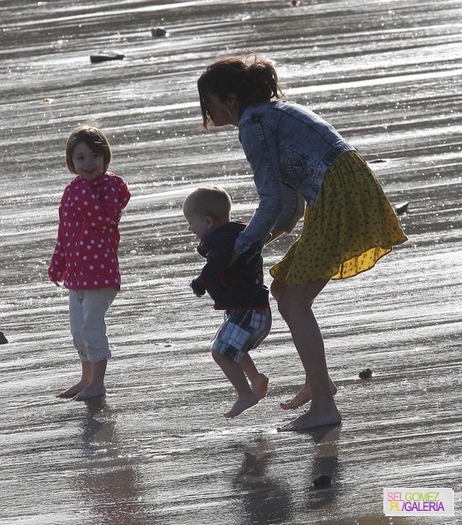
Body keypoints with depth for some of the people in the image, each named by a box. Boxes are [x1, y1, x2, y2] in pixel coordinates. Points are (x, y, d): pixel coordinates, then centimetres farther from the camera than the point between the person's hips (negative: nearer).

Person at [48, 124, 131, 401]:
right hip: (77, 272, 8)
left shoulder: (111, 185, -9)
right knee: (78, 330, 15)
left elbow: (102, 217, -25)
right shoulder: (72, 190, 12)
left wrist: (85, 189, -22)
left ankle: (97, 383, 3)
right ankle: (87, 379, 29)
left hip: (100, 271, -8)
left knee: (92, 327, -7)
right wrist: (58, 266, 20)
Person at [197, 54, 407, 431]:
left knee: (293, 301, -7)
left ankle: (323, 406, -11)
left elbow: (272, 203, -12)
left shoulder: (253, 125, -8)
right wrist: (258, 234, 20)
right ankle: (317, 382, 25)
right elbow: (289, 193, 23)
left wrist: (240, 249, -3)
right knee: (284, 289, 17)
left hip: (339, 198, -10)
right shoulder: (274, 112, 21)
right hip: (350, 192, 10)